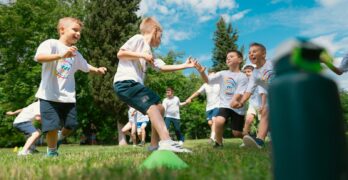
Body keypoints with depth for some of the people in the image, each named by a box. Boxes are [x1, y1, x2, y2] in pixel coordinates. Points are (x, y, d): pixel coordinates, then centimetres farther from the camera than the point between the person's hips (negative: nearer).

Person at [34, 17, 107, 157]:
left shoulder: (76, 54, 14)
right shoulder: (51, 44, -6)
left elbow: (86, 67, 28)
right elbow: (39, 57, -25)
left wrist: (97, 70, 7)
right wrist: (61, 55, -38)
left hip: (68, 97, 6)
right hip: (49, 96, -5)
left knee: (71, 125, 5)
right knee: (52, 126, -8)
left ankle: (59, 139, 38)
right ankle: (52, 153, 16)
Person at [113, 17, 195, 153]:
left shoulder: (149, 53, 26)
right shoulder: (138, 39, 1)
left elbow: (163, 67, 20)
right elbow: (120, 54, -10)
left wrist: (185, 65, 21)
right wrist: (141, 55, -15)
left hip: (135, 84, 10)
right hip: (125, 82, -10)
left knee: (159, 107, 9)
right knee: (152, 107, -24)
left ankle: (155, 144, 11)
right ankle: (166, 142, -36)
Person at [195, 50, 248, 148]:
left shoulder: (242, 77, -4)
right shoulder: (222, 74, 4)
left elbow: (239, 93, -13)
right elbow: (208, 80, -7)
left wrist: (233, 102, -32)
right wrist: (202, 72, -27)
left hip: (237, 108, -1)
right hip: (224, 105, 1)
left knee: (237, 133, 3)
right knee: (218, 121, -29)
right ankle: (218, 143, -6)